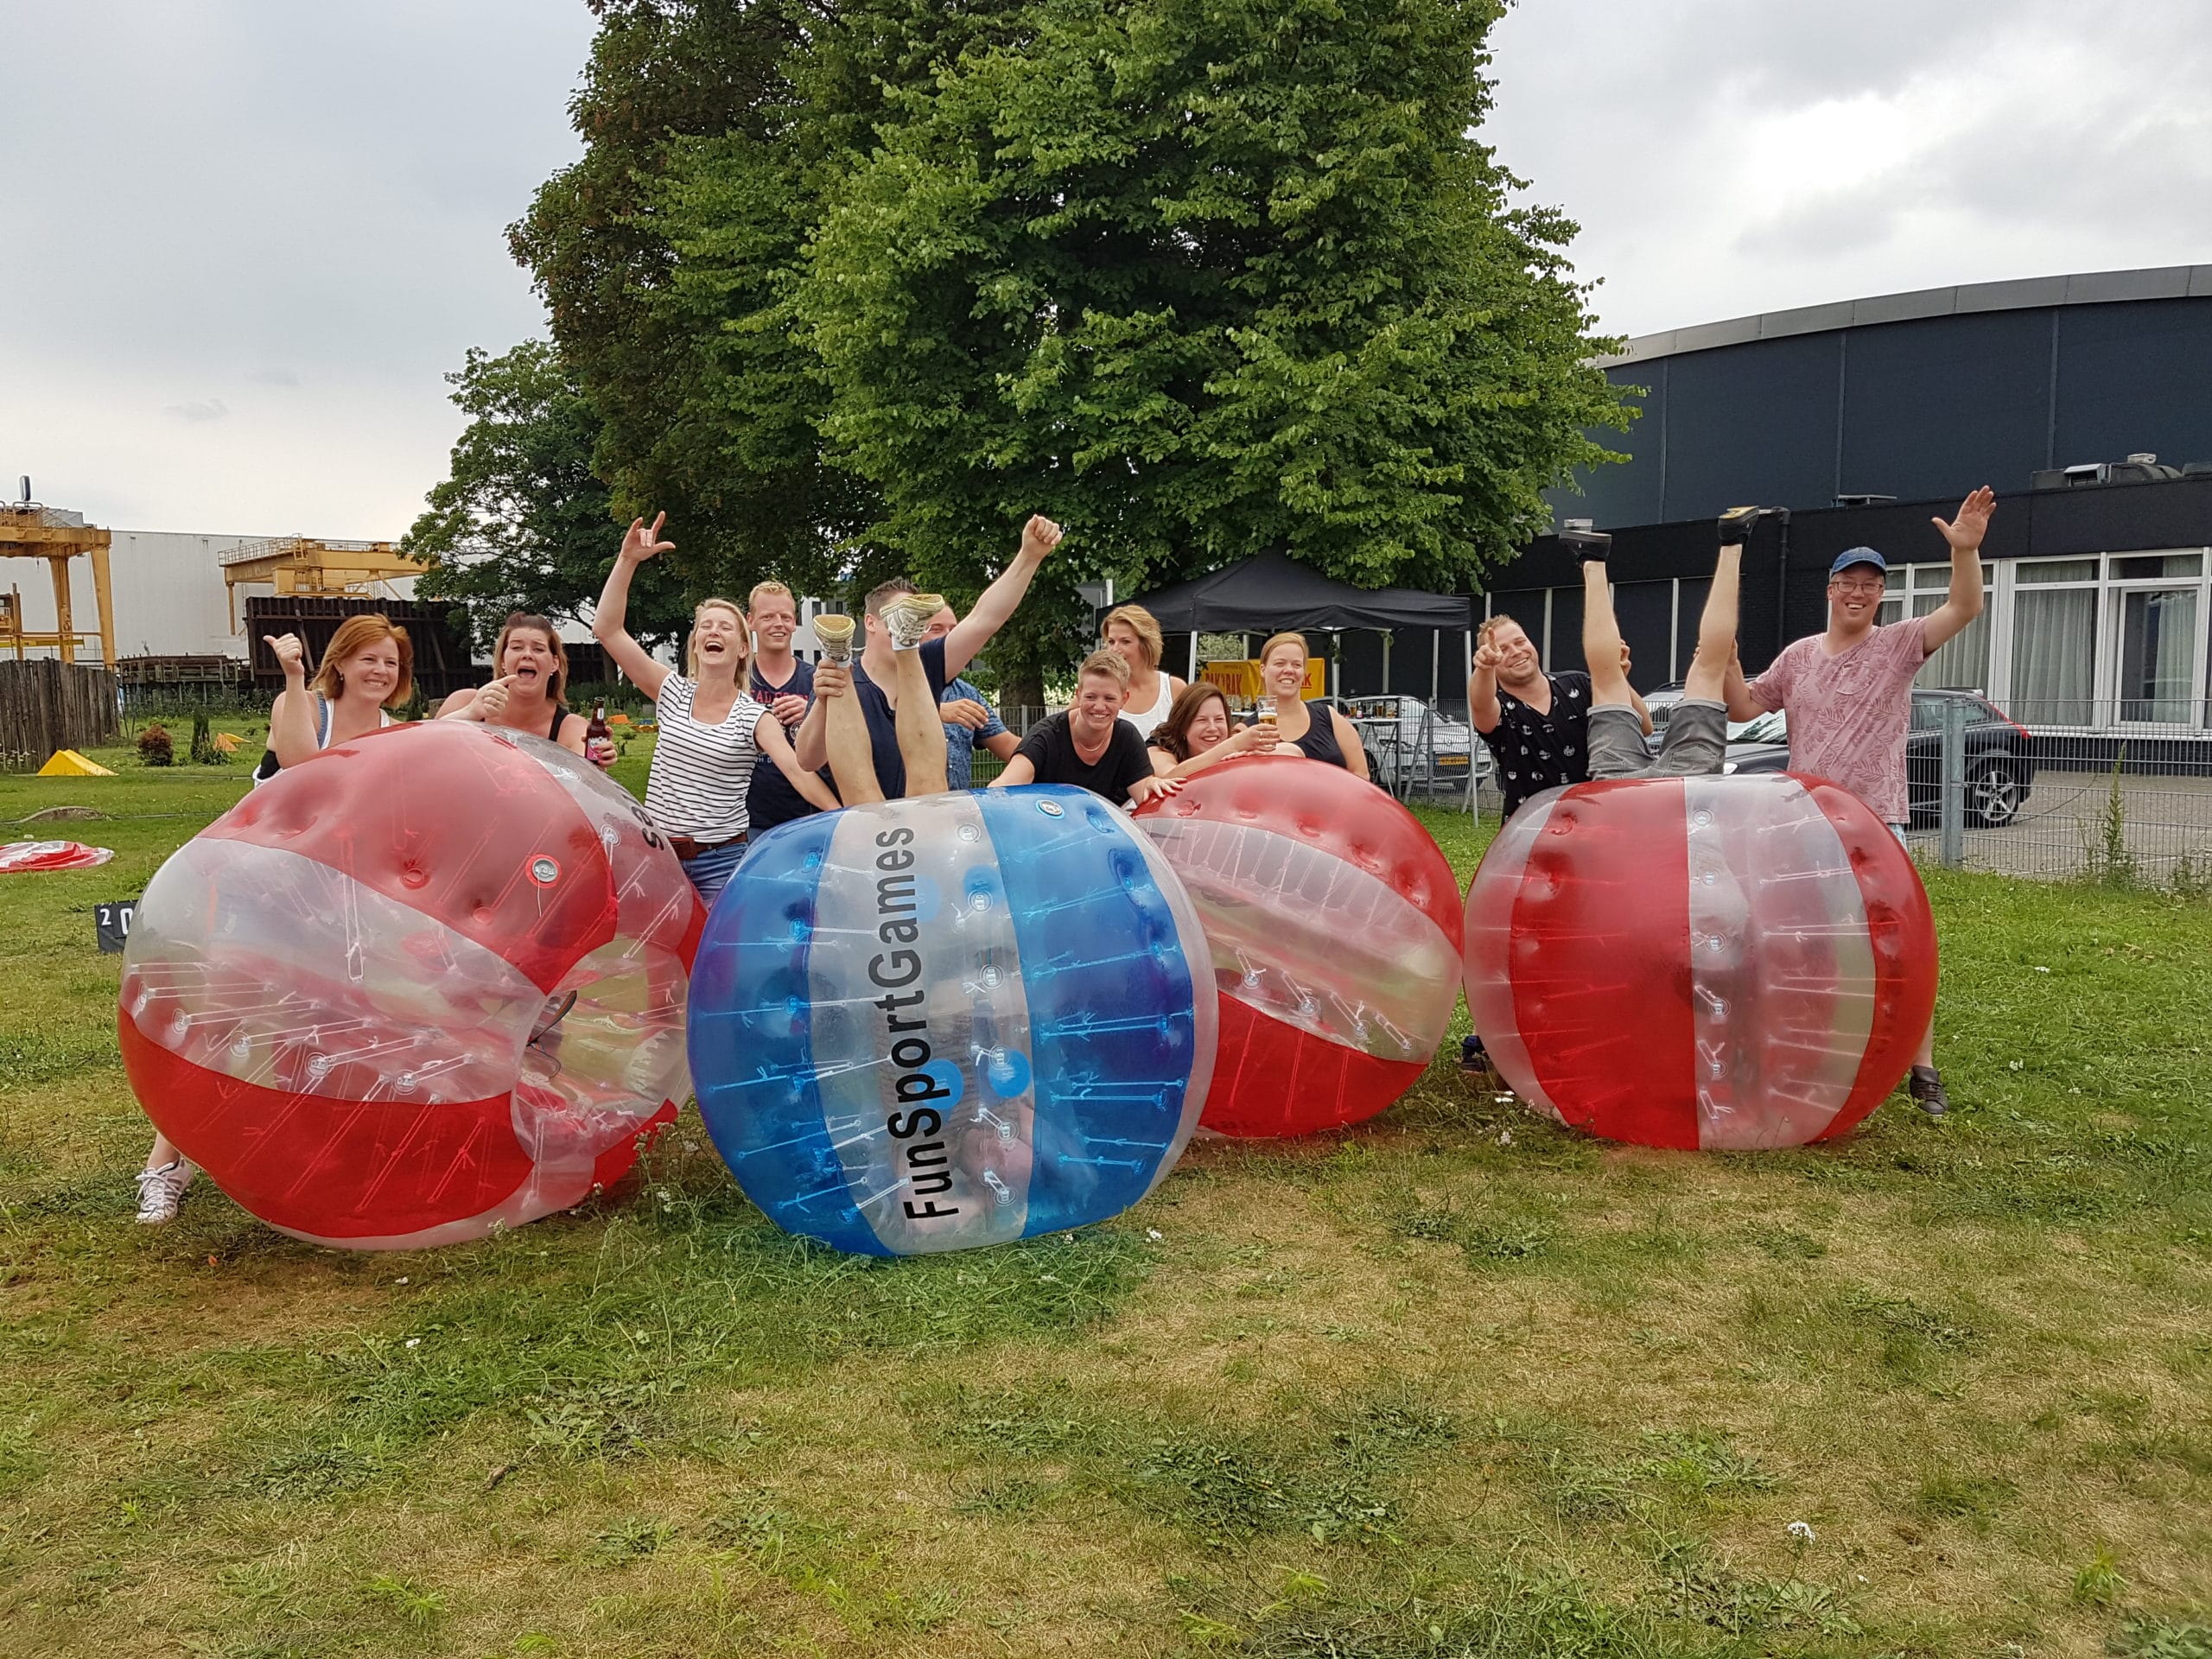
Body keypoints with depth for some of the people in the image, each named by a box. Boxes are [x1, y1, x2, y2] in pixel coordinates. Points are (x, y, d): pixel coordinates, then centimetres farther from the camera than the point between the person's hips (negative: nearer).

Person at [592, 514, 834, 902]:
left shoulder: (755, 717, -4)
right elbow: (607, 629, -2)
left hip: (721, 860, -2)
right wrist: (628, 560, -10)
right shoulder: (672, 693, 3)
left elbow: (798, 771, -17)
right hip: (658, 853, 2)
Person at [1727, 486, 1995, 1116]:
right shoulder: (1799, 655, 8)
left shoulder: (1900, 645, -1)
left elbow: (1964, 609, -15)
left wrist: (1965, 549, -30)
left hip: (1876, 822, -3)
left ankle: (1922, 1070, 4)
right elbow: (1744, 707, 11)